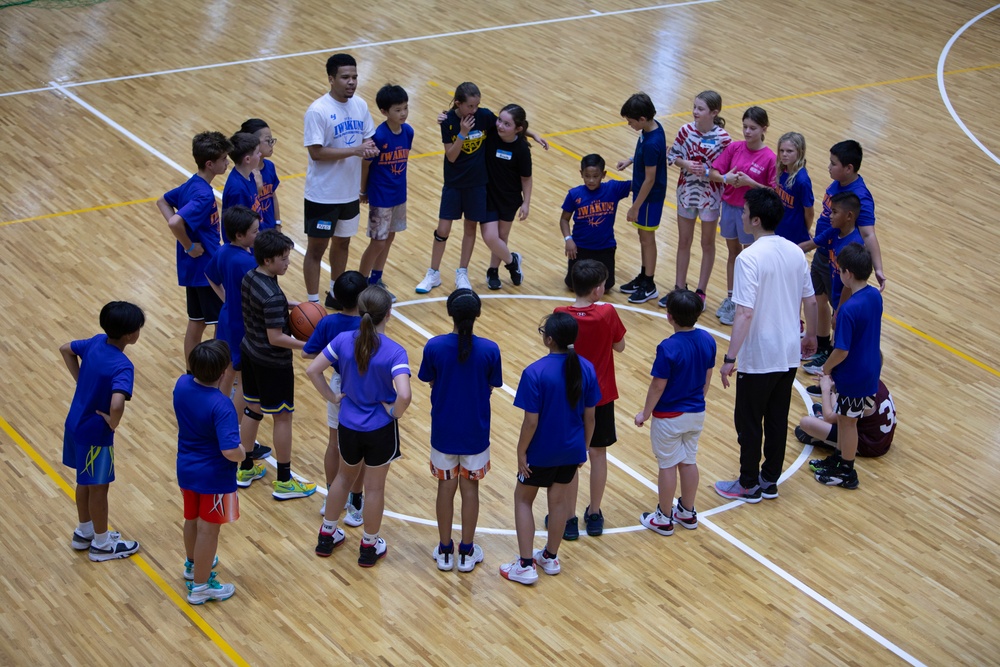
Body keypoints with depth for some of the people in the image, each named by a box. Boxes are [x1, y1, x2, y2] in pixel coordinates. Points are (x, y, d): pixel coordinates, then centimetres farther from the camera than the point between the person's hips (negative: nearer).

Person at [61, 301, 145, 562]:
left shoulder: (96, 342, -6)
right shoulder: (122, 367, -31)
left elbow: (65, 350, 13)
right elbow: (116, 405, -46)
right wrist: (113, 423, -24)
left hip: (75, 424, 8)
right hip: (95, 434, -8)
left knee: (85, 482, 25)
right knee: (99, 487, 12)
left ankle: (85, 532, 44)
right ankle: (101, 544, 29)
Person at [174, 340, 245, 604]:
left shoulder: (182, 384, -12)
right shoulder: (221, 406, -32)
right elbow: (230, 451, -34)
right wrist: (242, 453, -15)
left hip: (186, 469, 7)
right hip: (214, 476, -7)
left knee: (192, 520, 28)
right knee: (208, 529, 10)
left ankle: (193, 564, 51)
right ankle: (200, 586, 25)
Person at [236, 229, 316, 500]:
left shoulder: (249, 277, -3)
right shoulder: (273, 296, -30)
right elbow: (276, 338, -26)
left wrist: (288, 305, 6)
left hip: (249, 352, 9)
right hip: (272, 363, -9)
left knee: (253, 409, 21)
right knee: (282, 417, 6)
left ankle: (246, 469, 34)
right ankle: (284, 482, 17)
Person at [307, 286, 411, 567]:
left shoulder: (343, 340, -12)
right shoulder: (394, 352, -23)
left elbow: (312, 370, -10)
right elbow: (404, 395, -34)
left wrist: (331, 397, 2)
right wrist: (394, 412, -13)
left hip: (348, 425, 4)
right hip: (380, 429, -4)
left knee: (344, 477, 27)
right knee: (374, 486, 15)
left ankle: (327, 536, 40)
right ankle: (369, 547, 31)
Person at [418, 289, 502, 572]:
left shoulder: (434, 347, -17)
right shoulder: (489, 350, -17)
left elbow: (431, 383, -4)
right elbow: (490, 388, -6)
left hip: (443, 430, 0)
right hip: (476, 432, 0)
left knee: (446, 487, 15)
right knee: (470, 488, 14)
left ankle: (445, 551, 25)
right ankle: (467, 552, 23)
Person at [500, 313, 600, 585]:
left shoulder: (535, 373, -24)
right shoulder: (586, 368, -9)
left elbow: (531, 421, -21)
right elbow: (589, 415, 0)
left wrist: (521, 452, -8)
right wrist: (585, 446, 13)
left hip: (541, 452, -5)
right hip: (572, 451, 5)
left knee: (523, 499, 15)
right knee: (558, 500, 22)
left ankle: (525, 565, 14)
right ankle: (550, 558, 36)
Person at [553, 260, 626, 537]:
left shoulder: (561, 316, -17)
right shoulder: (607, 313, -16)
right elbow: (619, 346, 0)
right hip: (601, 396, 1)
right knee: (598, 454, 15)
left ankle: (569, 519, 15)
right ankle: (594, 515, 25)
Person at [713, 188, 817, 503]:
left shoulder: (749, 258, -22)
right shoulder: (795, 252, 0)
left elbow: (745, 314, -26)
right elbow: (810, 301, 9)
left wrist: (730, 358, -22)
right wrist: (810, 336, 25)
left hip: (758, 358, -7)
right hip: (789, 355, 7)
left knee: (748, 421, 10)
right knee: (778, 419, 18)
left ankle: (749, 485, 21)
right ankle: (770, 481, 29)